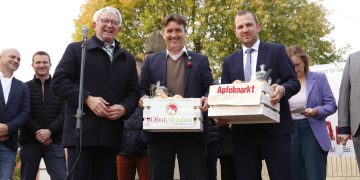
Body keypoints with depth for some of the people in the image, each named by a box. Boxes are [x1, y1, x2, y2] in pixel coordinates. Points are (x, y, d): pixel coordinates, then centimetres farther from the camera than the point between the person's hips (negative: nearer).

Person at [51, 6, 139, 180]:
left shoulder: (128, 59, 20)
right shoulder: (76, 49, 8)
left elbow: (133, 92, 17)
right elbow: (58, 81, -1)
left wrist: (124, 107, -6)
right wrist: (87, 98, -13)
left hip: (111, 133, 4)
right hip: (81, 131, -4)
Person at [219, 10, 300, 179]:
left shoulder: (276, 51, 7)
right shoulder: (229, 61, 16)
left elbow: (294, 82, 1)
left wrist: (282, 89, -21)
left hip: (274, 127, -3)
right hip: (243, 131, 3)